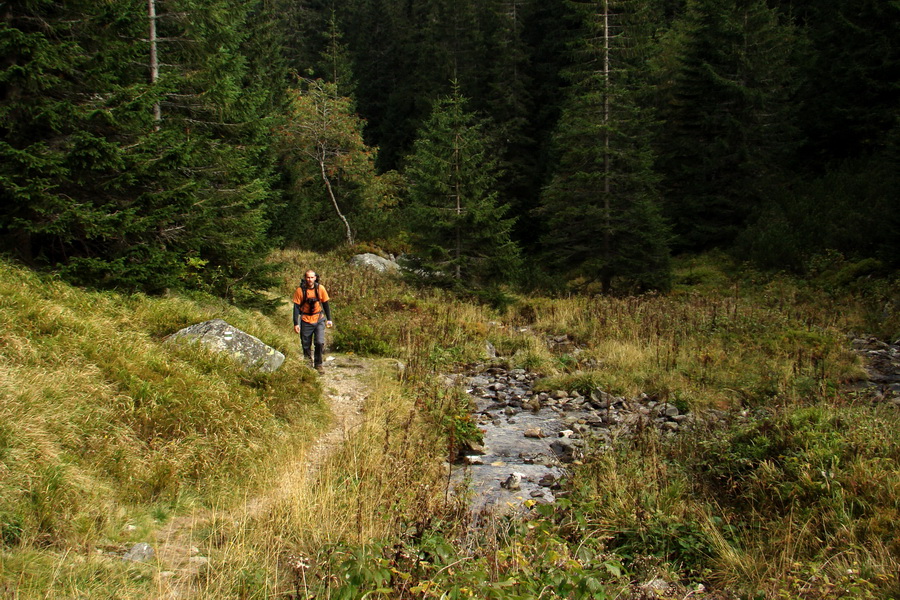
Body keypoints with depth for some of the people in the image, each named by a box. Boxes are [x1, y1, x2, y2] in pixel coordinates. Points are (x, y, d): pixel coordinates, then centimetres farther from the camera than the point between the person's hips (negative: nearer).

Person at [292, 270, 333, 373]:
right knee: (306, 345, 7)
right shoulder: (300, 290, -10)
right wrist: (296, 323, -10)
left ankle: (318, 364, 7)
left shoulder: (320, 288, -6)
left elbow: (326, 304, 5)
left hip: (319, 320, 0)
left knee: (320, 342, -11)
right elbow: (296, 307, -6)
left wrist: (329, 319, 5)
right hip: (306, 321, 0)